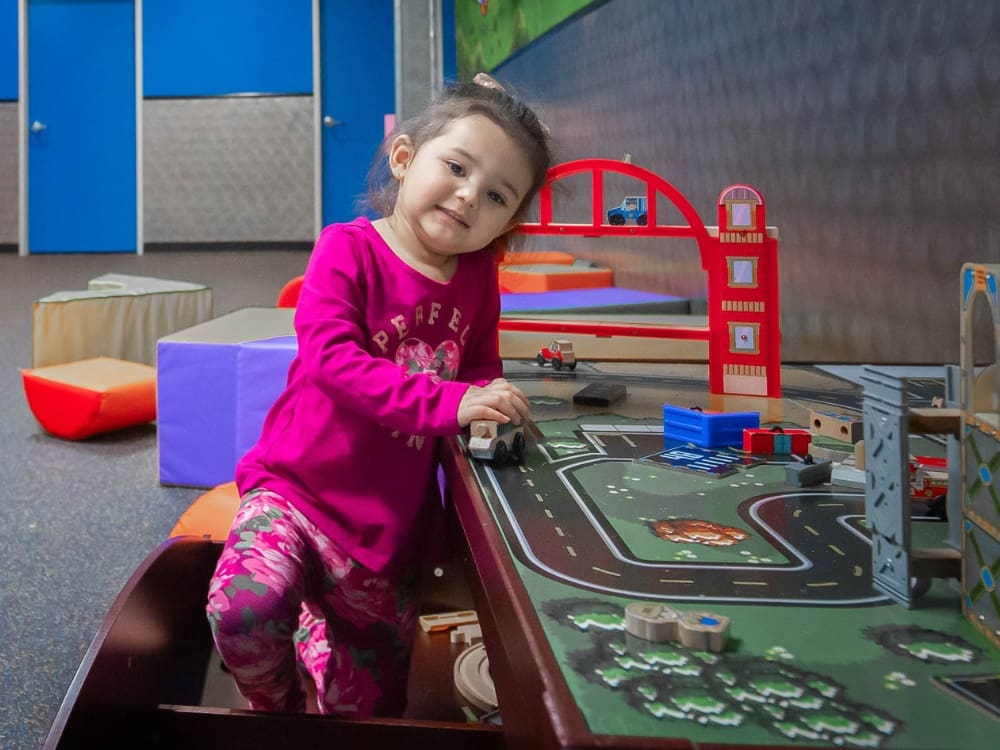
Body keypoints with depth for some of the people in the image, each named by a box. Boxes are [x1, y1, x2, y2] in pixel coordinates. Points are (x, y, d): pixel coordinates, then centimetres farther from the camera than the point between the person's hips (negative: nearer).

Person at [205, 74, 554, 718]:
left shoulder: (478, 278, 1)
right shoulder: (348, 249, -13)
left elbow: (481, 367, 16)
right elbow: (332, 358, -26)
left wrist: (492, 401, -8)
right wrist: (447, 403, -34)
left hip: (393, 524, 5)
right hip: (296, 488, -4)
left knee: (372, 701, 11)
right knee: (247, 607, -32)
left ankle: (313, 622, 43)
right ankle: (276, 709, 1)